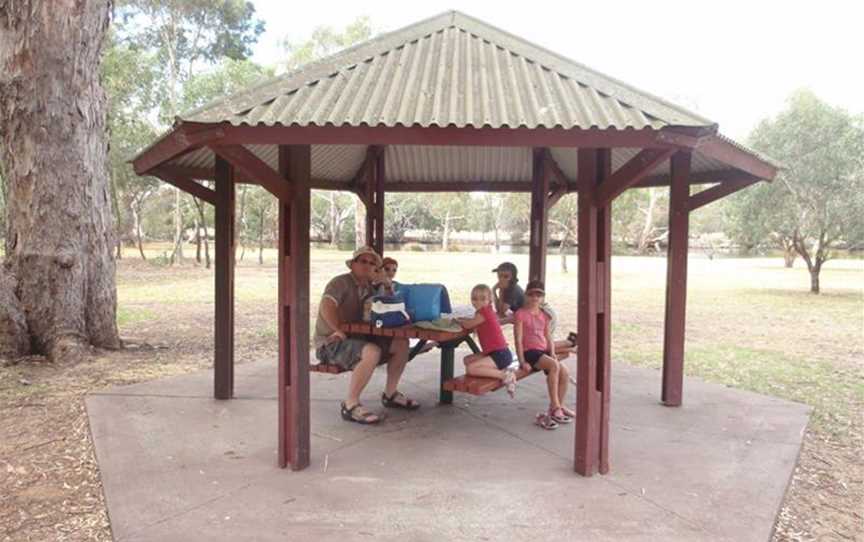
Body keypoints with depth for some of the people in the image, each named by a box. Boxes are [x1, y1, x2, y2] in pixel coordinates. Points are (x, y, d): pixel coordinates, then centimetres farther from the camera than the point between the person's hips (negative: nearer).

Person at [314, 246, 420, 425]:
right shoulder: (341, 283, -12)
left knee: (401, 343, -1)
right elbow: (326, 307, -30)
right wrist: (340, 332, -28)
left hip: (358, 338, 9)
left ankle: (390, 394, 12)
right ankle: (350, 405, -24)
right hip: (332, 342, -8)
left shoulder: (370, 287, 13)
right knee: (372, 352, -36)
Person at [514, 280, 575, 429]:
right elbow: (518, 339, -8)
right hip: (529, 351, -7)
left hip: (544, 351, 7)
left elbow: (549, 338, 16)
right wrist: (522, 362, -14)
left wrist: (553, 355, -1)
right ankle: (555, 406, -23)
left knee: (564, 372, -17)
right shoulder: (520, 314, -3)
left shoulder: (544, 315, 18)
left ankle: (559, 406, -2)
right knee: (554, 365, -31)